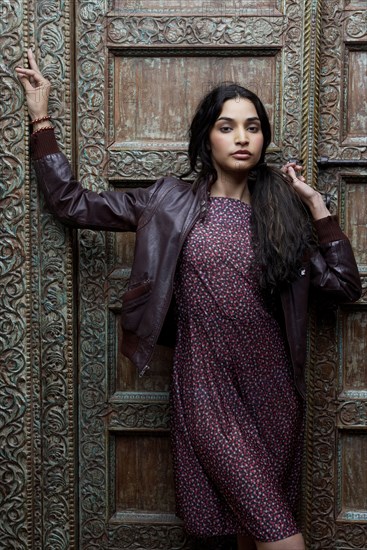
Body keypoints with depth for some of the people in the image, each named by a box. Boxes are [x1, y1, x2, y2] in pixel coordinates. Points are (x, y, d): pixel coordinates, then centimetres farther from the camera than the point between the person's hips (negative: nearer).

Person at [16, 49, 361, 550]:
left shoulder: (280, 211, 5)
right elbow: (72, 204, 2)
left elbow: (345, 285, 2)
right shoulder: (171, 202, 1)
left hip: (272, 385, 3)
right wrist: (41, 118, 2)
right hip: (207, 384, -2)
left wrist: (315, 204, 0)